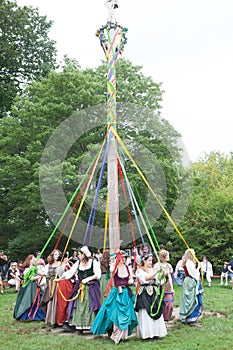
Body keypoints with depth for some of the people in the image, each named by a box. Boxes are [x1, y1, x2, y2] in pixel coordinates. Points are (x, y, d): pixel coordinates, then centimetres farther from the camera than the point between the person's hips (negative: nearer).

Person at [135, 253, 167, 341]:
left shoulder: (153, 270, 16)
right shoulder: (140, 270, -1)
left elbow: (158, 281, 11)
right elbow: (146, 277, -18)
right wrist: (156, 271, -22)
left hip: (154, 293, 6)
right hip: (145, 293, -6)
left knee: (156, 313, 5)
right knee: (146, 313, -5)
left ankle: (154, 333, 15)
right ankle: (147, 334, 2)